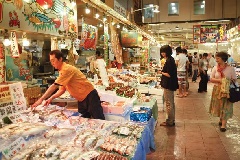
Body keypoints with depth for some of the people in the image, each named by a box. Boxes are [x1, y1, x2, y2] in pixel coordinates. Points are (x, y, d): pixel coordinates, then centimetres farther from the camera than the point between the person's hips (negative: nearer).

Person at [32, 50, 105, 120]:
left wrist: (41, 99, -24)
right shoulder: (62, 71, 10)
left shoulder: (67, 69, -20)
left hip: (90, 96, -9)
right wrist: (51, 98, -1)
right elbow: (62, 89, 13)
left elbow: (54, 86, -25)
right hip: (81, 99, 9)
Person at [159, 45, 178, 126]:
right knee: (171, 103, 17)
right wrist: (163, 70, 6)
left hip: (168, 85, -11)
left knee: (169, 104, -1)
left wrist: (162, 72, -8)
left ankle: (170, 121, 9)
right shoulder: (171, 59, 11)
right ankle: (172, 120, 29)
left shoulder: (169, 61, -19)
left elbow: (169, 74, -23)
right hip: (171, 84, 11)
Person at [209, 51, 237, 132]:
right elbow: (211, 79, 0)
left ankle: (223, 124, 2)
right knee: (218, 106, 10)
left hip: (227, 90, -3)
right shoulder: (215, 68, 1)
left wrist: (227, 82, -20)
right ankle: (221, 119, 31)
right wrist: (219, 80, -16)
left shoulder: (230, 68, -7)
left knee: (225, 107, -2)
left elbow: (234, 80, -2)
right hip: (217, 89, 3)